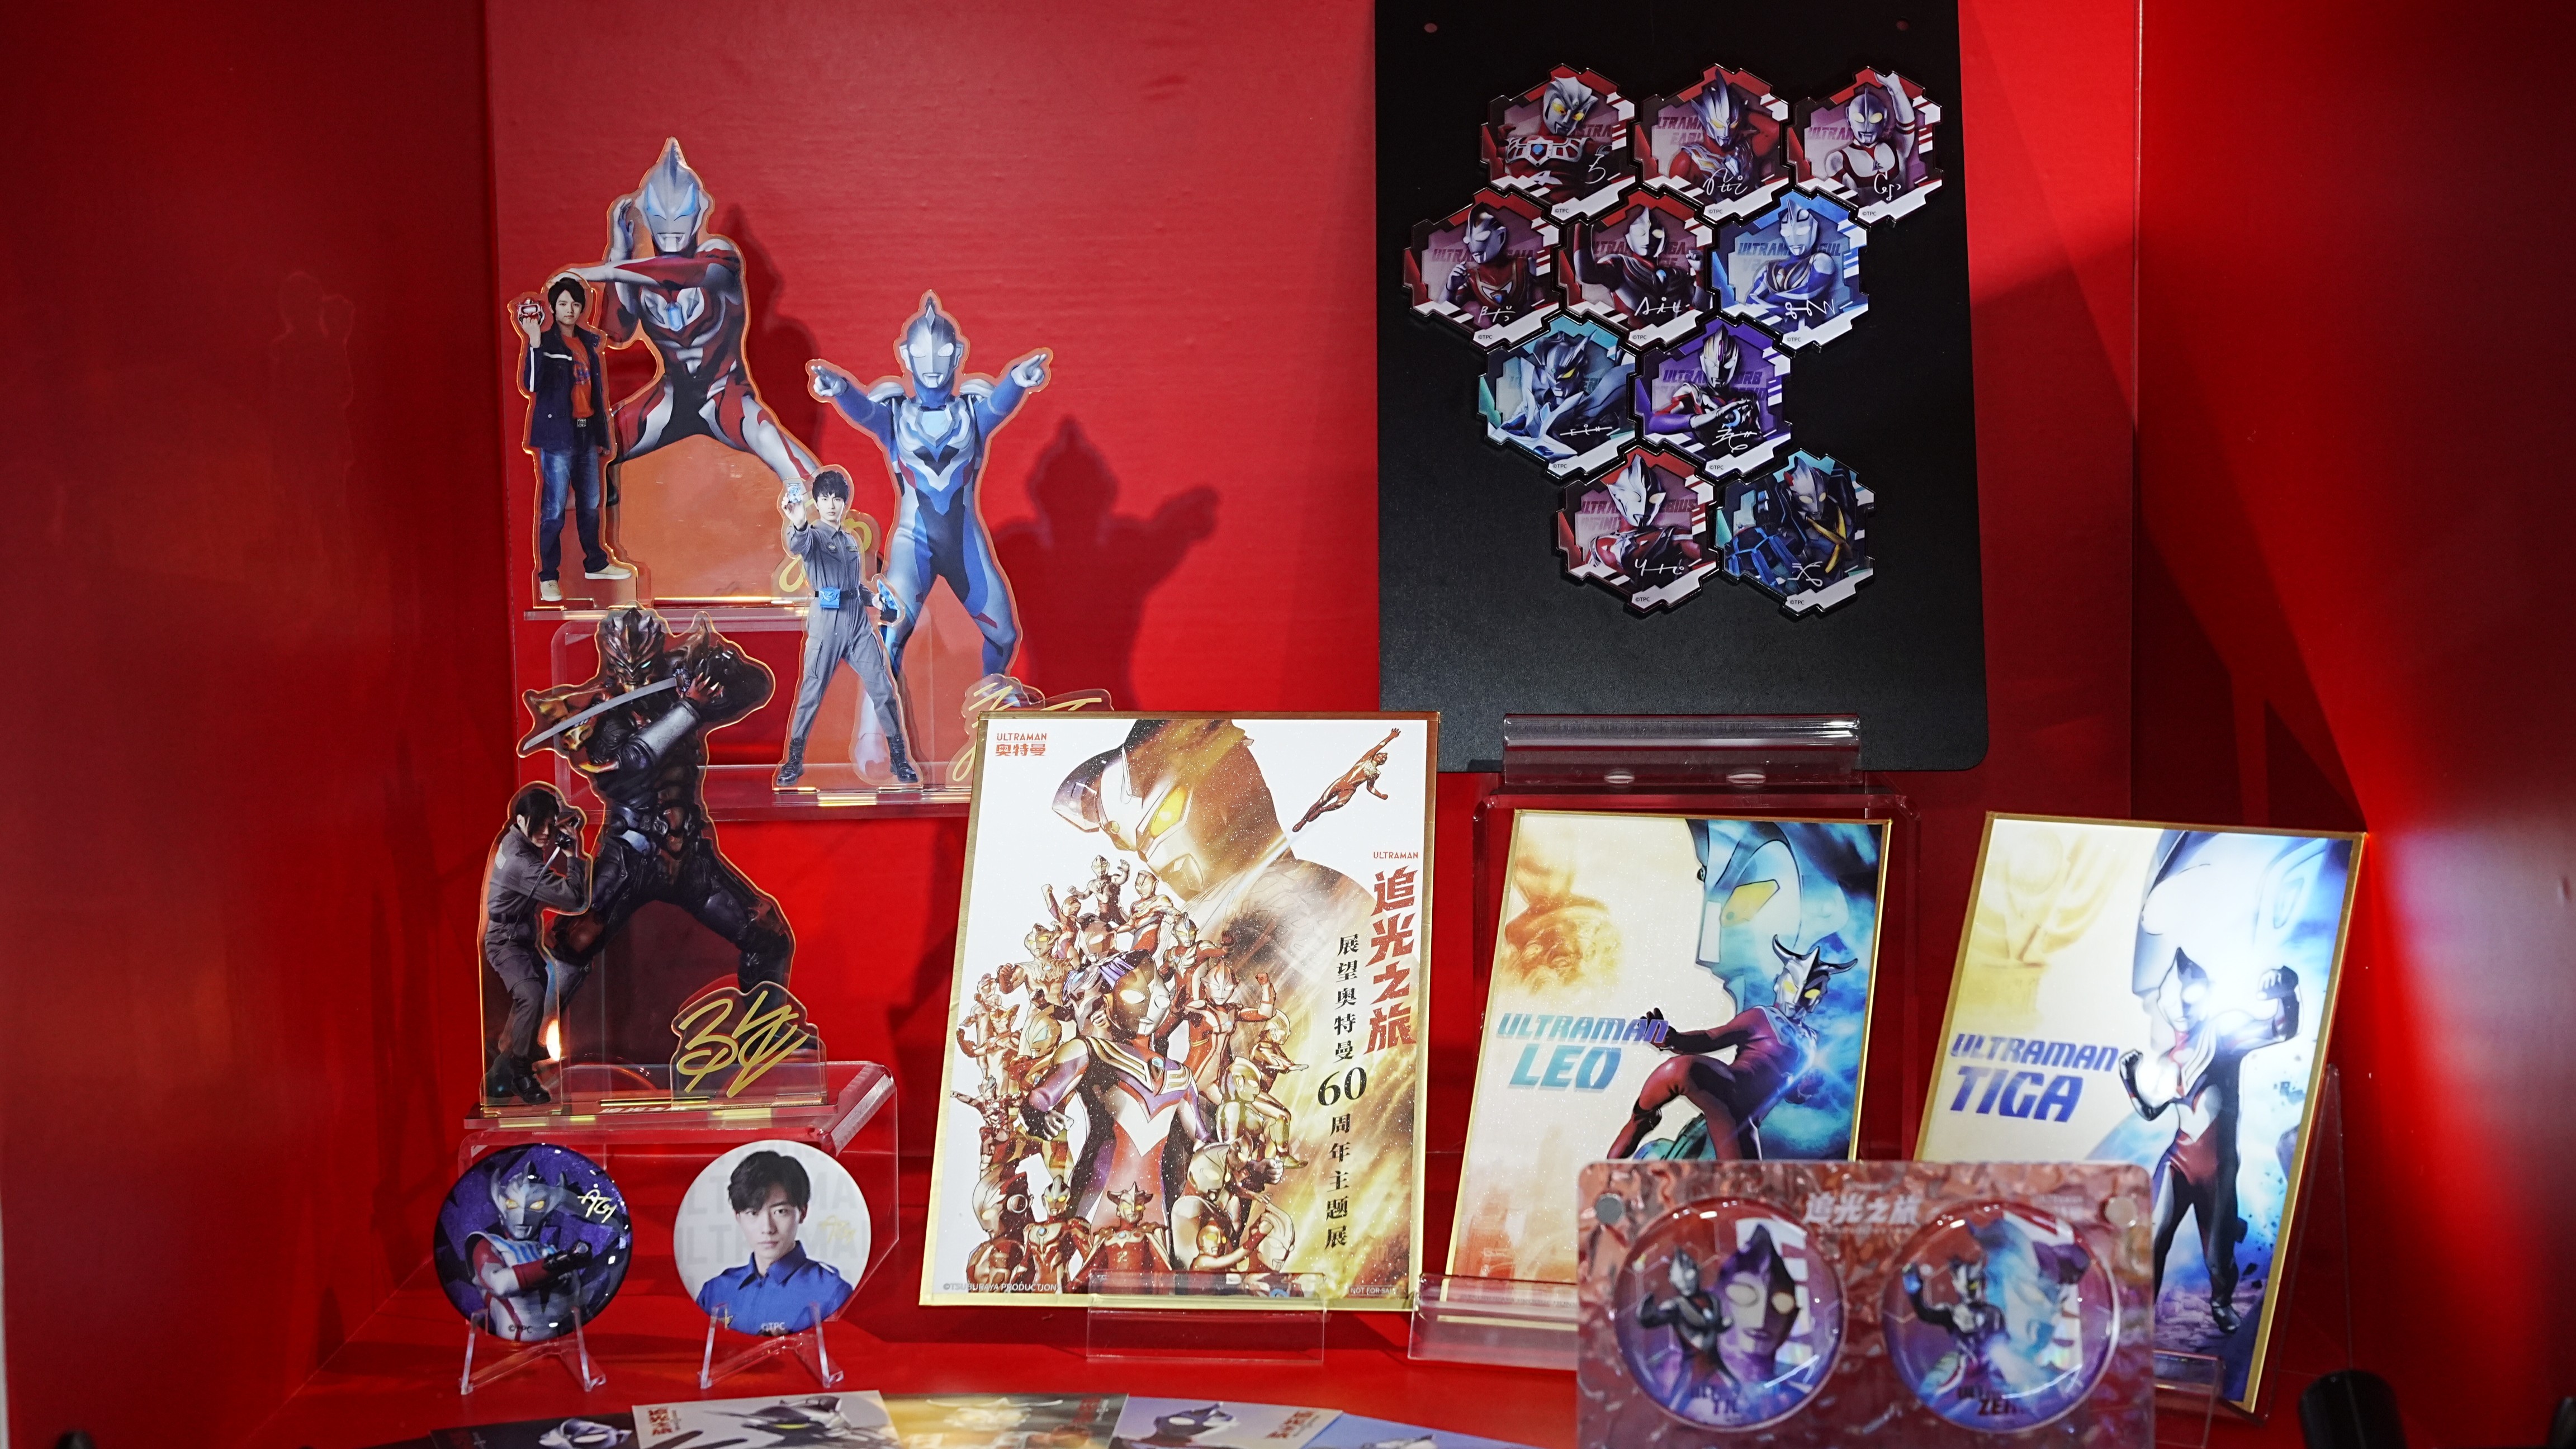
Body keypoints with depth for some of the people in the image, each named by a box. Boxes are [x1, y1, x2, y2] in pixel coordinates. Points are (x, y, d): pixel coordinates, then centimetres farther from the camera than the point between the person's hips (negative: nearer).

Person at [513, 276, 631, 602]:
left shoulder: (589, 342, 12)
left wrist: (603, 431, 17)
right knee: (554, 509, -6)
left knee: (590, 503, 16)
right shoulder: (545, 343, -6)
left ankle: (595, 563, 30)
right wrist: (534, 344, -29)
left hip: (587, 432, 6)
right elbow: (531, 385, -20)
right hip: (558, 434, -6)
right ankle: (548, 577, -2)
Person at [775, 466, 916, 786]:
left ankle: (899, 758, 8)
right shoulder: (813, 536, 0)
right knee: (811, 693, -2)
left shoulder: (852, 542, 19)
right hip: (826, 624, -5)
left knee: (883, 689, 1)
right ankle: (794, 760, 8)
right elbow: (799, 545, -26)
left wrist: (874, 597, 7)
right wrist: (797, 525, -49)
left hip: (859, 624, 5)